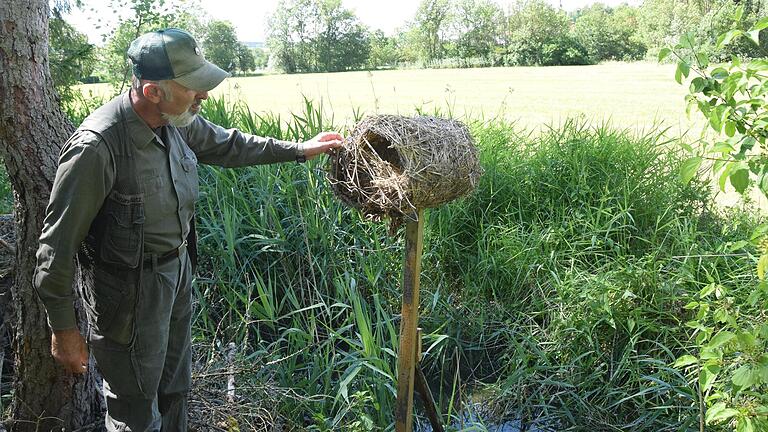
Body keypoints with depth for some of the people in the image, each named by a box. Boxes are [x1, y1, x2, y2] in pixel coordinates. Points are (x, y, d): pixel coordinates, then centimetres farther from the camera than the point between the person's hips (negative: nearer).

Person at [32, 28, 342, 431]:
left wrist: (299, 150, 16)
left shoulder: (178, 119, -8)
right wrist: (63, 329, -14)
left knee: (174, 387, 27)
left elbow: (227, 145, 13)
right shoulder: (96, 147, -30)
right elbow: (58, 244, -22)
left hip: (178, 269, 7)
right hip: (131, 290, -7)